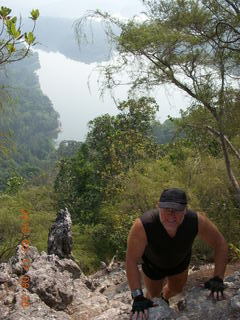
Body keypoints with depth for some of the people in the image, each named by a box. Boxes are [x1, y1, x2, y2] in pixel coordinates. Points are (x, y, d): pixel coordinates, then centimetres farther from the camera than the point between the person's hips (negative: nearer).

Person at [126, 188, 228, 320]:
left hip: (180, 260, 3)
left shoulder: (197, 221, -39)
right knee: (154, 294, 21)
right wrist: (138, 297, -36)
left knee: (176, 289, 28)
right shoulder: (142, 226, -46)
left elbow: (221, 244, -22)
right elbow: (131, 261, -35)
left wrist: (217, 279, -25)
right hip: (153, 262, -2)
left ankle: (164, 297, 64)